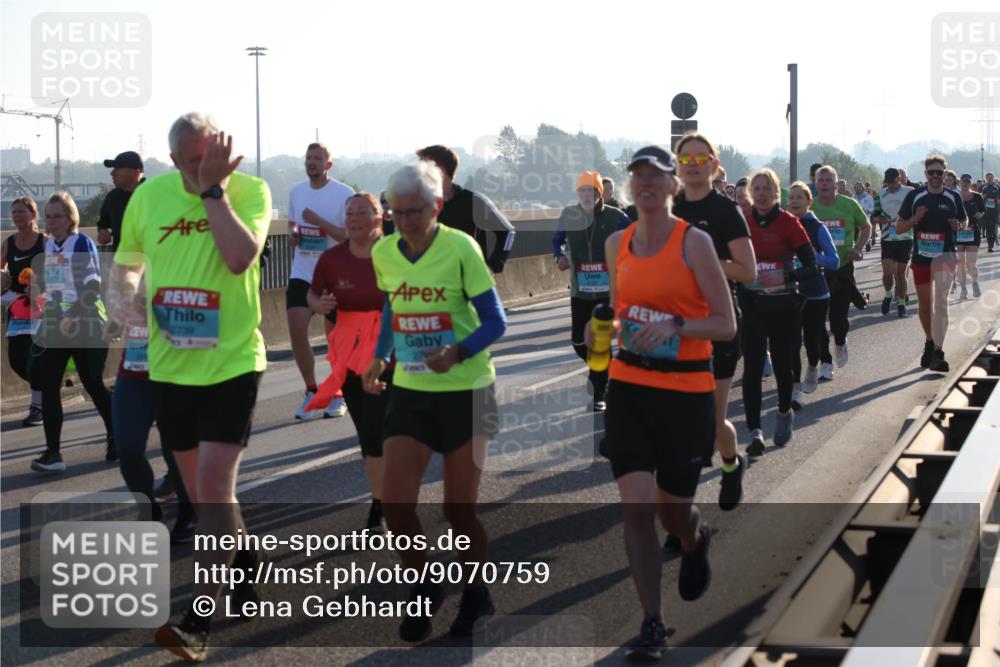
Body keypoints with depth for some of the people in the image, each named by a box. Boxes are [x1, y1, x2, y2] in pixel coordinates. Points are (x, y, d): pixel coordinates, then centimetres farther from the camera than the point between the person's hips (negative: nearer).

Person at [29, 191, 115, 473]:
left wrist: (72, 316, -22)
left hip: (85, 325, -6)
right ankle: (52, 454, -2)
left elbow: (93, 286, -15)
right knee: (48, 387, -4)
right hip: (55, 325, 6)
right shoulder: (47, 245, 10)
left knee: (93, 385, 4)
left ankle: (116, 438, 26)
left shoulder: (82, 243, -10)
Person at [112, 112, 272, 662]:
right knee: (201, 489, 14)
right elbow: (127, 261, 18)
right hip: (170, 364, 5)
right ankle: (245, 560, 39)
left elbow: (240, 257, -26)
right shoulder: (148, 196, 2)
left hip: (232, 361, -5)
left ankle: (198, 620, -11)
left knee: (213, 484, -13)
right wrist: (123, 293, -3)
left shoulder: (249, 190, -9)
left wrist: (213, 187, -23)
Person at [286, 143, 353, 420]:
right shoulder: (296, 191, 8)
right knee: (296, 328, -12)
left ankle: (338, 396, 22)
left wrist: (319, 221, -21)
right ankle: (311, 391, 5)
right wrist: (292, 234, 0)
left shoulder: (344, 194, -8)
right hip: (302, 273, 4)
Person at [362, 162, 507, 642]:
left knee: (458, 509, 3)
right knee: (394, 502, -6)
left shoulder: (460, 248, -14)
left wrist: (457, 353, -28)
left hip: (464, 391, -4)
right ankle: (423, 588, 19)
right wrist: (380, 359, 3)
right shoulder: (384, 253, 0)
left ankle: (475, 595, 29)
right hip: (409, 391, 4)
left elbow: (495, 321, -11)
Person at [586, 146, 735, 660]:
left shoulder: (694, 242, -8)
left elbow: (726, 324, -9)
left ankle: (696, 541, 48)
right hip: (628, 388, 3)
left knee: (673, 510, 10)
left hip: (687, 392, -3)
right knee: (635, 507, -8)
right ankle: (651, 625, 3)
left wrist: (675, 326, -24)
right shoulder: (617, 244, 6)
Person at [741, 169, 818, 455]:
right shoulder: (744, 222, 1)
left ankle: (785, 413, 40)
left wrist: (785, 276, -26)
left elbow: (812, 267, -12)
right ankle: (755, 431, -12)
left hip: (784, 305, -2)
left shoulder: (789, 222, -8)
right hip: (752, 304, 2)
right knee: (752, 367, -10)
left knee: (782, 364, 11)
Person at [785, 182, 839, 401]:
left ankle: (813, 369, 39)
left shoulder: (817, 228, -4)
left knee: (812, 339, 6)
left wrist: (813, 256, -25)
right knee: (792, 340, -9)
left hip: (816, 293, -1)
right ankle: (795, 389, -4)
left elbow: (834, 261, -9)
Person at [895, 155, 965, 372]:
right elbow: (899, 226, 4)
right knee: (925, 304, 13)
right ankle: (930, 342, 36)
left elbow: (964, 220, 16)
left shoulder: (954, 197, 2)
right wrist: (915, 219, -15)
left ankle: (937, 352, -18)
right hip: (921, 257, 2)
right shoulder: (914, 196, 0)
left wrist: (958, 225, -7)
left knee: (940, 302, -15)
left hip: (945, 256, -2)